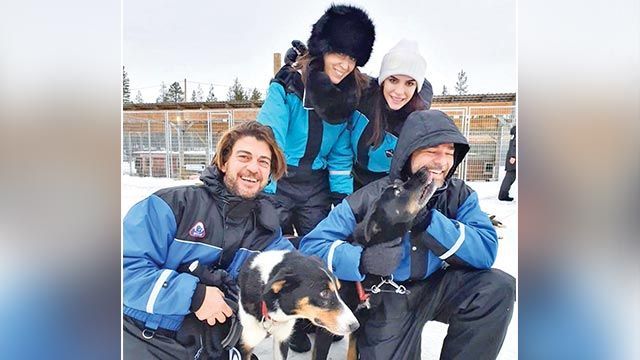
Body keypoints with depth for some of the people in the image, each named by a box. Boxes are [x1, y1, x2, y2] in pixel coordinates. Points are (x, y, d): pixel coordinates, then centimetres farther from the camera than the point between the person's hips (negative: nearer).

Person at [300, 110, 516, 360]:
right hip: (385, 299, -2)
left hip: (438, 288, 3)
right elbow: (311, 246, -20)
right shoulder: (369, 199, -16)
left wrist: (427, 221, -32)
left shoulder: (460, 195, -7)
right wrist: (362, 260, -38)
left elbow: (486, 251, -21)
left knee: (498, 286, -20)